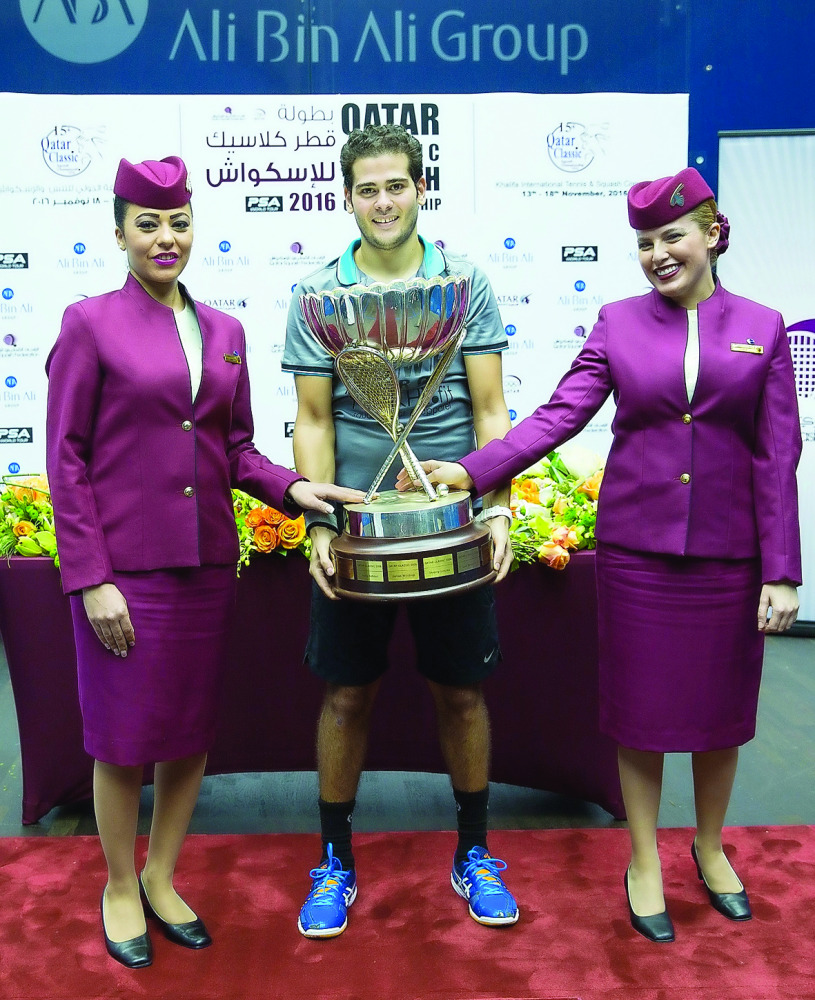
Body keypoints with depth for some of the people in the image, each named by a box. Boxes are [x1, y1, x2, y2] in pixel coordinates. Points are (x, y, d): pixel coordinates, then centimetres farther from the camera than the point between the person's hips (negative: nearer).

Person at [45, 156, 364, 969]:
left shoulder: (224, 332, 9)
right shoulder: (89, 323, -4)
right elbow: (65, 459, -6)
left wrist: (291, 487, -7)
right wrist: (90, 578, -11)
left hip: (207, 564, 5)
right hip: (126, 567, -4)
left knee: (192, 730, 13)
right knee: (123, 738, 8)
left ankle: (162, 878, 34)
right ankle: (119, 888, 31)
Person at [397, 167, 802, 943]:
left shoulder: (760, 329, 2)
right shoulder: (618, 323, 2)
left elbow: (777, 457, -1)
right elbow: (559, 415, -7)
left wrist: (781, 572, -5)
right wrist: (472, 472, -20)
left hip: (727, 552, 1)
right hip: (636, 548, 0)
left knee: (720, 706, 13)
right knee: (640, 707, 8)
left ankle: (710, 847, 38)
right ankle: (644, 860, 29)